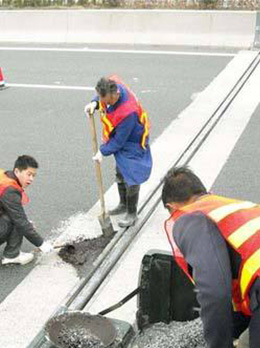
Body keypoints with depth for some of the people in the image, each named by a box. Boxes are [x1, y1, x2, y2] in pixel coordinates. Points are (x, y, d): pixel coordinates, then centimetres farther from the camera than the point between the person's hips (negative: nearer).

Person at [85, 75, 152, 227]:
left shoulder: (128, 112, -41)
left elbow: (119, 141, -29)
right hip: (120, 137, 9)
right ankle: (124, 204, 42)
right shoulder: (113, 83, -21)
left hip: (132, 143, -9)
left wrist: (103, 151, -18)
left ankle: (132, 213, 14)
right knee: (120, 174, 22)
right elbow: (102, 98, 6)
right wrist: (95, 103, -16)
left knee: (131, 178, -4)